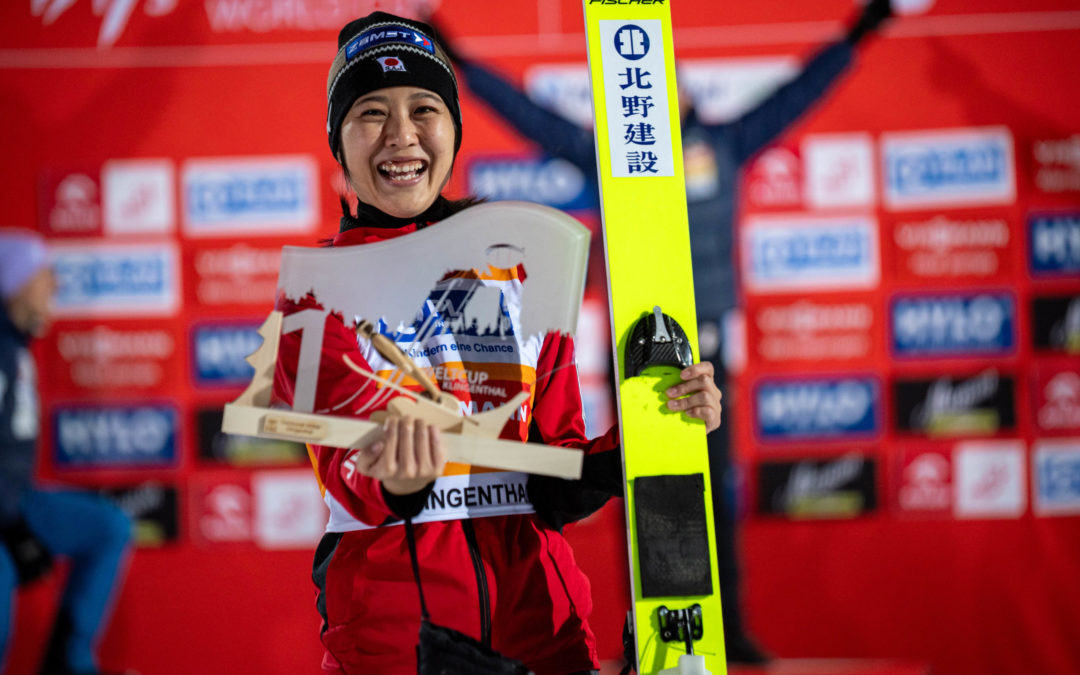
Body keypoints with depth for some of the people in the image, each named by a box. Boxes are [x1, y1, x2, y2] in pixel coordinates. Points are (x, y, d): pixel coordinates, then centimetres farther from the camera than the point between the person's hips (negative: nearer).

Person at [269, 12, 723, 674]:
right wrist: (393, 479, -34)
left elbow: (553, 482, 11)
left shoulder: (520, 271, 12)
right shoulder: (318, 287, 3)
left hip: (538, 613, 3)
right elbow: (349, 466, -12)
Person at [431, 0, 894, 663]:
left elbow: (796, 95, 14)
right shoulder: (604, 152, 4)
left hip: (703, 343, 1)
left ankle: (729, 628, 7)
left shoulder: (723, 142, 8)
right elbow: (527, 113, 5)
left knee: (716, 488, 1)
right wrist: (460, 63, 4)